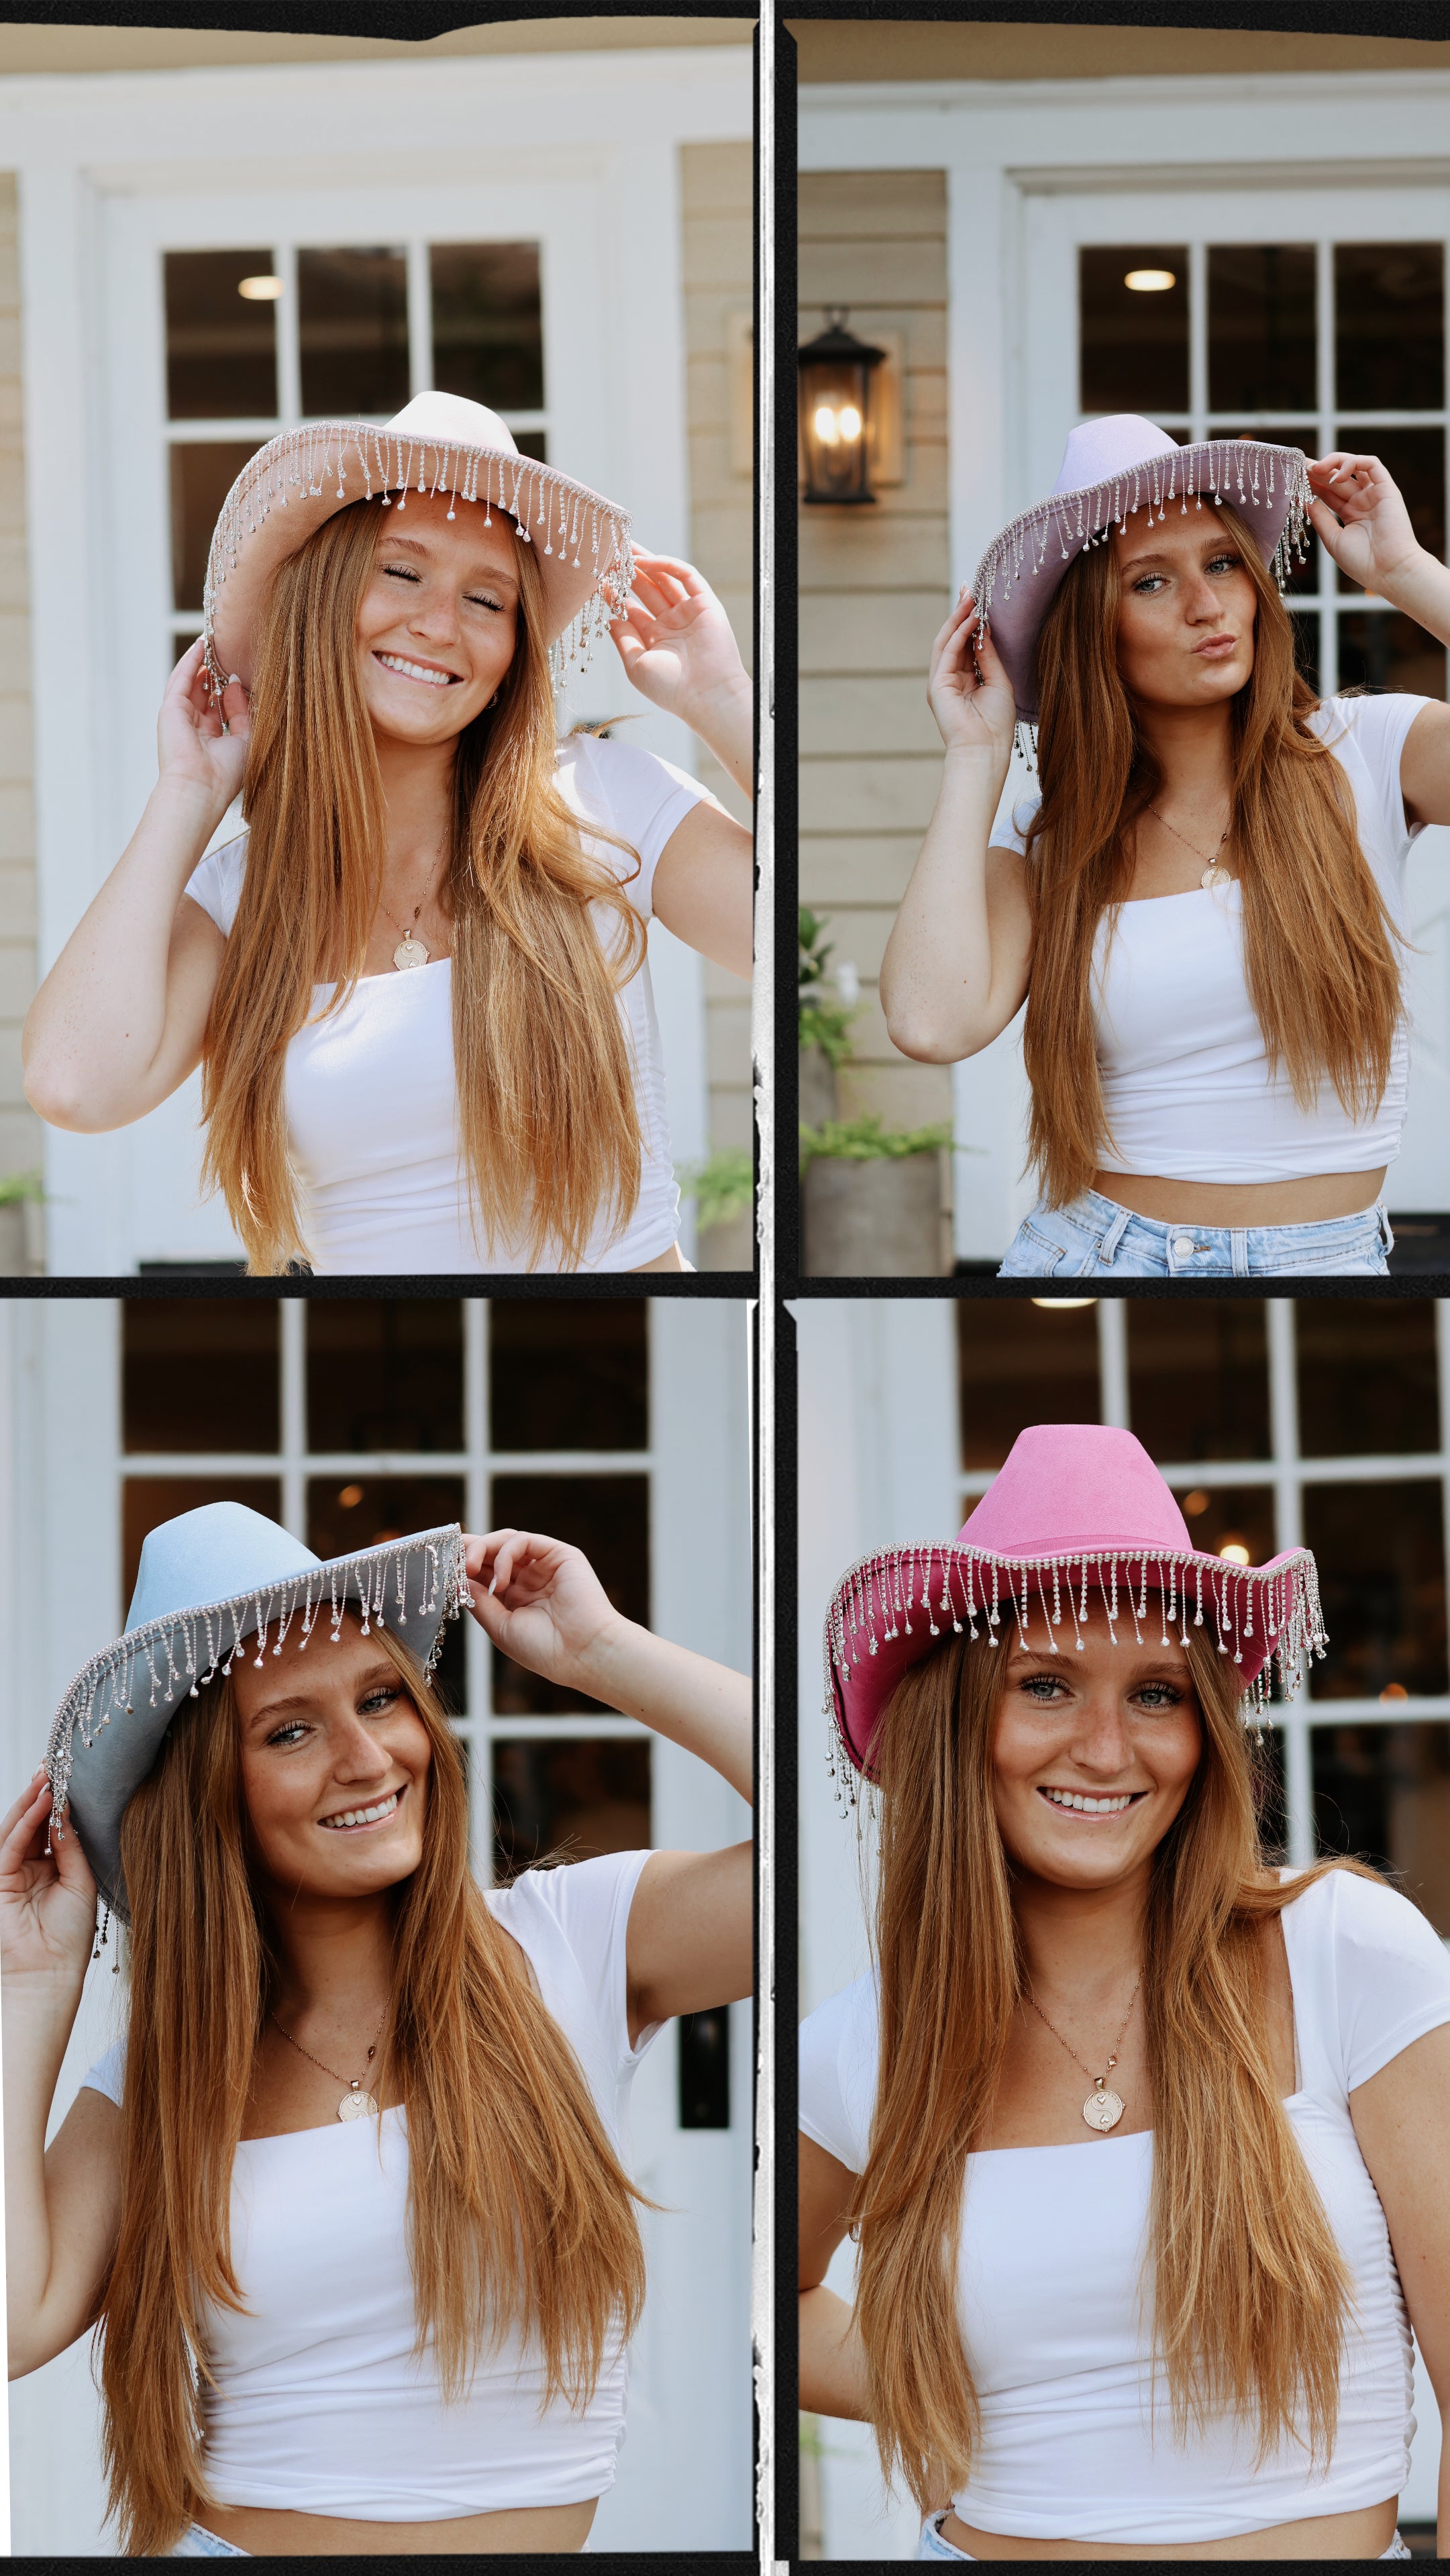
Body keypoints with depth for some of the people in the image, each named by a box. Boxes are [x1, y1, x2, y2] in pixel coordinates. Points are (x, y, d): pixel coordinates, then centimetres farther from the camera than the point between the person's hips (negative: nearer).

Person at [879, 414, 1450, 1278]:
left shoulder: (1365, 754, -2)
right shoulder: (1046, 842, 2)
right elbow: (933, 1021, -15)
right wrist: (977, 755, -5)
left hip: (1331, 1260, 1)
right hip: (1092, 1249, 0)